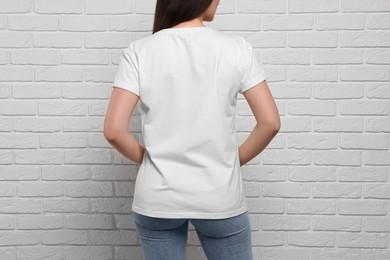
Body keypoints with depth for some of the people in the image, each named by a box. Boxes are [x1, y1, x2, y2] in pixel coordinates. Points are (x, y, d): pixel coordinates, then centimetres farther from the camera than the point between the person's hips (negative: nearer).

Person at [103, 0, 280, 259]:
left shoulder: (140, 51, -8)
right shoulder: (236, 48, -8)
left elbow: (114, 130, -12)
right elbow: (270, 123, -9)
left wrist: (146, 158, 6)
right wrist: (237, 159, 7)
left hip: (157, 198, 1)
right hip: (219, 197, 0)